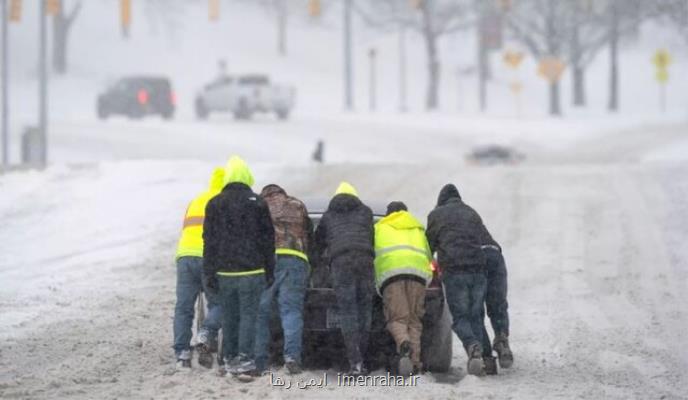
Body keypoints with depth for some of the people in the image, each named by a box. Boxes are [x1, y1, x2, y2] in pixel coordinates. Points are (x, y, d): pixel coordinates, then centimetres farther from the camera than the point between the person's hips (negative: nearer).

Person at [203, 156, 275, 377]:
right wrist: (269, 270, 7)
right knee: (248, 314, -2)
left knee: (229, 315, 10)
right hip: (251, 270, -3)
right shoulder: (257, 203, -1)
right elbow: (268, 239, 1)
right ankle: (244, 357, -11)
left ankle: (229, 358, 12)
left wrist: (209, 273, 7)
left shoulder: (215, 204, 5)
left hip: (224, 271, 3)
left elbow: (209, 241, 5)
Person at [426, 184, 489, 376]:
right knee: (475, 316, 11)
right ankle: (478, 358, -1)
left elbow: (430, 245, 16)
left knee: (460, 317, 0)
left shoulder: (437, 215, 11)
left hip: (454, 271, -3)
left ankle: (473, 346, -28)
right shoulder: (473, 214, 23)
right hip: (478, 269, 3)